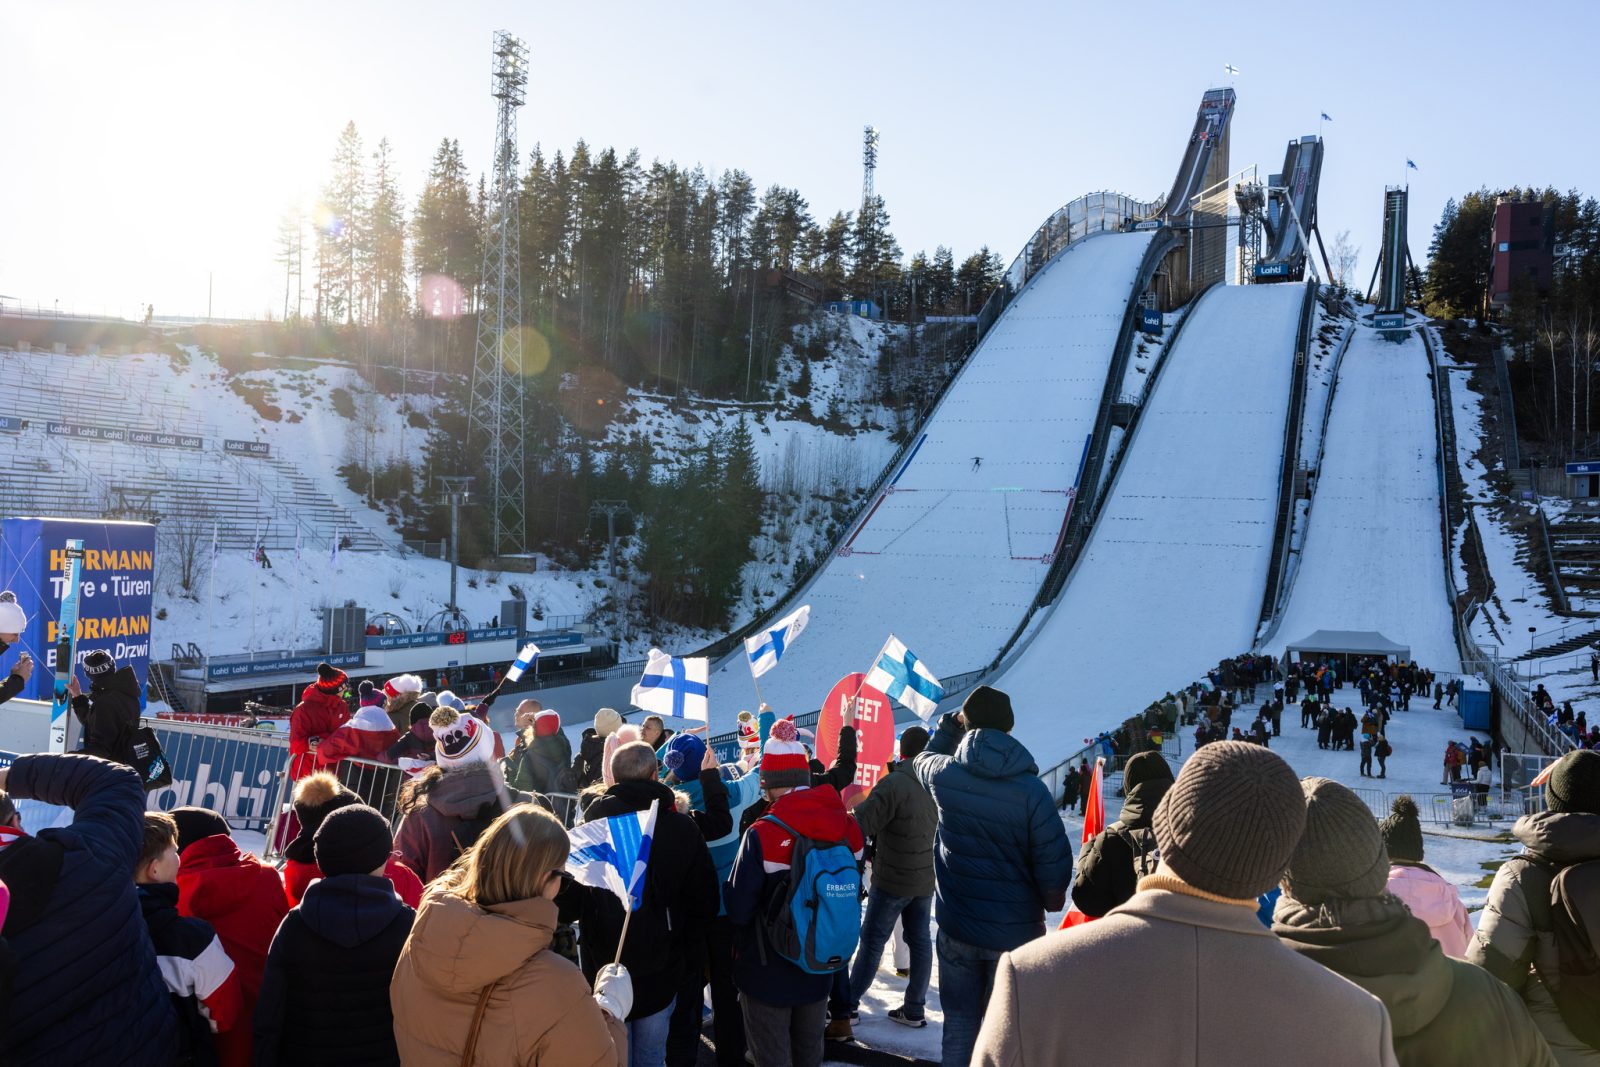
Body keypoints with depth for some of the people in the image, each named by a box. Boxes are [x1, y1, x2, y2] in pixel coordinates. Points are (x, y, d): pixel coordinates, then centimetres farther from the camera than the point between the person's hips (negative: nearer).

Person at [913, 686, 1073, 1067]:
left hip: (956, 928, 2)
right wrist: (1051, 900, 6)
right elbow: (1053, 860, -13)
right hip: (1016, 931, -2)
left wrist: (949, 725, 19)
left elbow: (923, 760, 17)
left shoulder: (942, 774, -10)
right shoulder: (1031, 790, -18)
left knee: (960, 1021, 17)